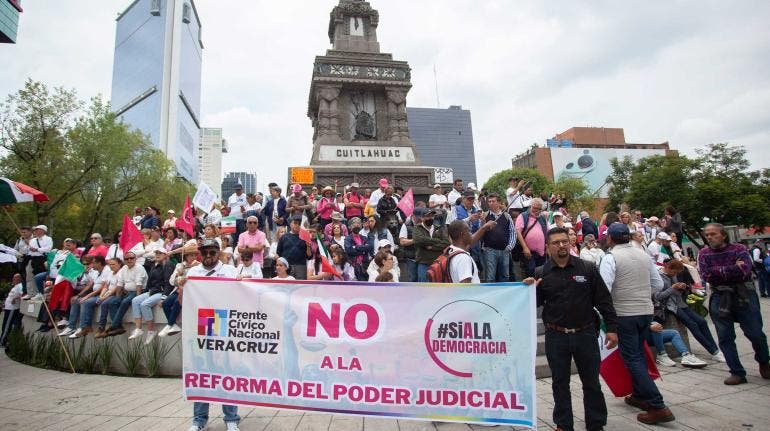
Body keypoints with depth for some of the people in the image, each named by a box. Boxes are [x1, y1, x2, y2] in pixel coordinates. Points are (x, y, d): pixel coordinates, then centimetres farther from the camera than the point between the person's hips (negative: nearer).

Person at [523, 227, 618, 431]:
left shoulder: (588, 269, -1)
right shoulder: (541, 274, -1)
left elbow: (604, 300, 2)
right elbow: (535, 304, 3)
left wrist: (611, 328, -2)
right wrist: (531, 290, -16)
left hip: (585, 334, 0)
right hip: (556, 337, 0)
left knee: (592, 383, 13)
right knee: (560, 383, 13)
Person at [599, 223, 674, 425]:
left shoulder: (611, 257, -13)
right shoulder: (644, 255, 5)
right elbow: (658, 284, 10)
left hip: (624, 313, -6)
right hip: (646, 311, 6)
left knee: (632, 358, 0)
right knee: (639, 353, 19)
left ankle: (658, 407, -3)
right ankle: (640, 396, 30)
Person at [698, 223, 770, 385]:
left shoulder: (739, 249, 0)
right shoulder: (704, 253, 4)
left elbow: (744, 270, -17)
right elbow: (706, 275, -10)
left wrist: (718, 272, -12)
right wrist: (732, 269, -10)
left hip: (744, 296, -1)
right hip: (720, 298, 1)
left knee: (756, 334, 5)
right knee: (725, 338, 3)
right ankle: (737, 373, 15)